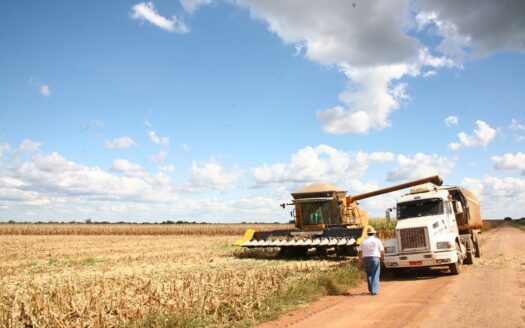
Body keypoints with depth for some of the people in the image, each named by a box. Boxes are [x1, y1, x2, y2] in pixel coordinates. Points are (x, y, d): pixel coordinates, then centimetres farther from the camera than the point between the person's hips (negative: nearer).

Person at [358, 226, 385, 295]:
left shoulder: (364, 241, 0)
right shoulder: (377, 240, -3)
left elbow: (360, 252, -3)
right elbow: (382, 251, -3)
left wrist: (360, 258, 16)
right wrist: (382, 257, 17)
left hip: (367, 259, 2)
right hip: (376, 258, -2)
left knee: (369, 275, 16)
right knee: (375, 275, 2)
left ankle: (371, 290, 23)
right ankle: (374, 290, -4)